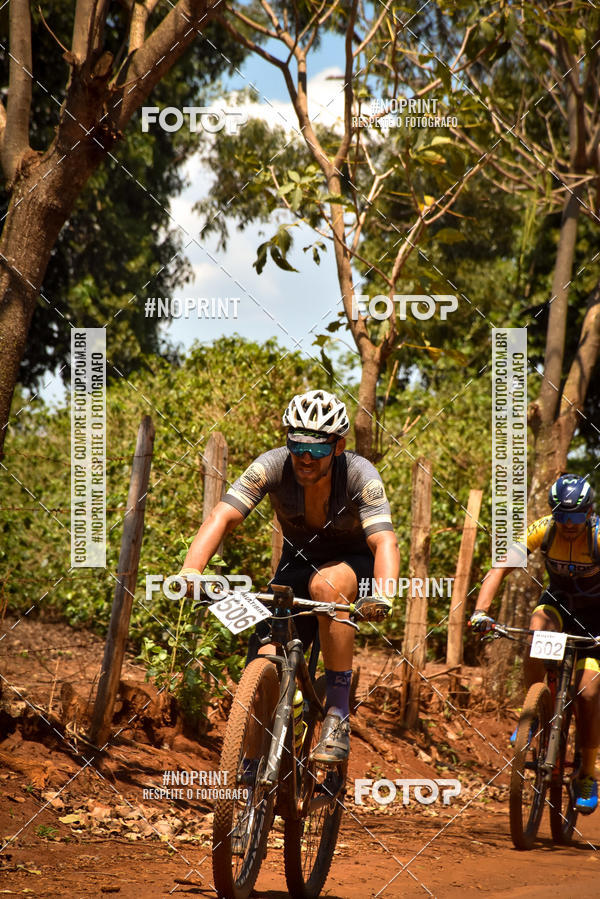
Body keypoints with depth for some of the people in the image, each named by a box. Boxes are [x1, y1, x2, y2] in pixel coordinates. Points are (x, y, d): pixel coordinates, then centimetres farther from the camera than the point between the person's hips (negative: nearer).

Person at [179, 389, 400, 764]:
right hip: (298, 561, 3)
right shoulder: (273, 466, -22)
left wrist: (384, 593, -58)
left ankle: (338, 717, -29)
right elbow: (222, 517, -31)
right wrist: (192, 569, -49)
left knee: (326, 583, -38)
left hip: (353, 563, -3)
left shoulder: (361, 475, -27)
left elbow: (384, 541, -38)